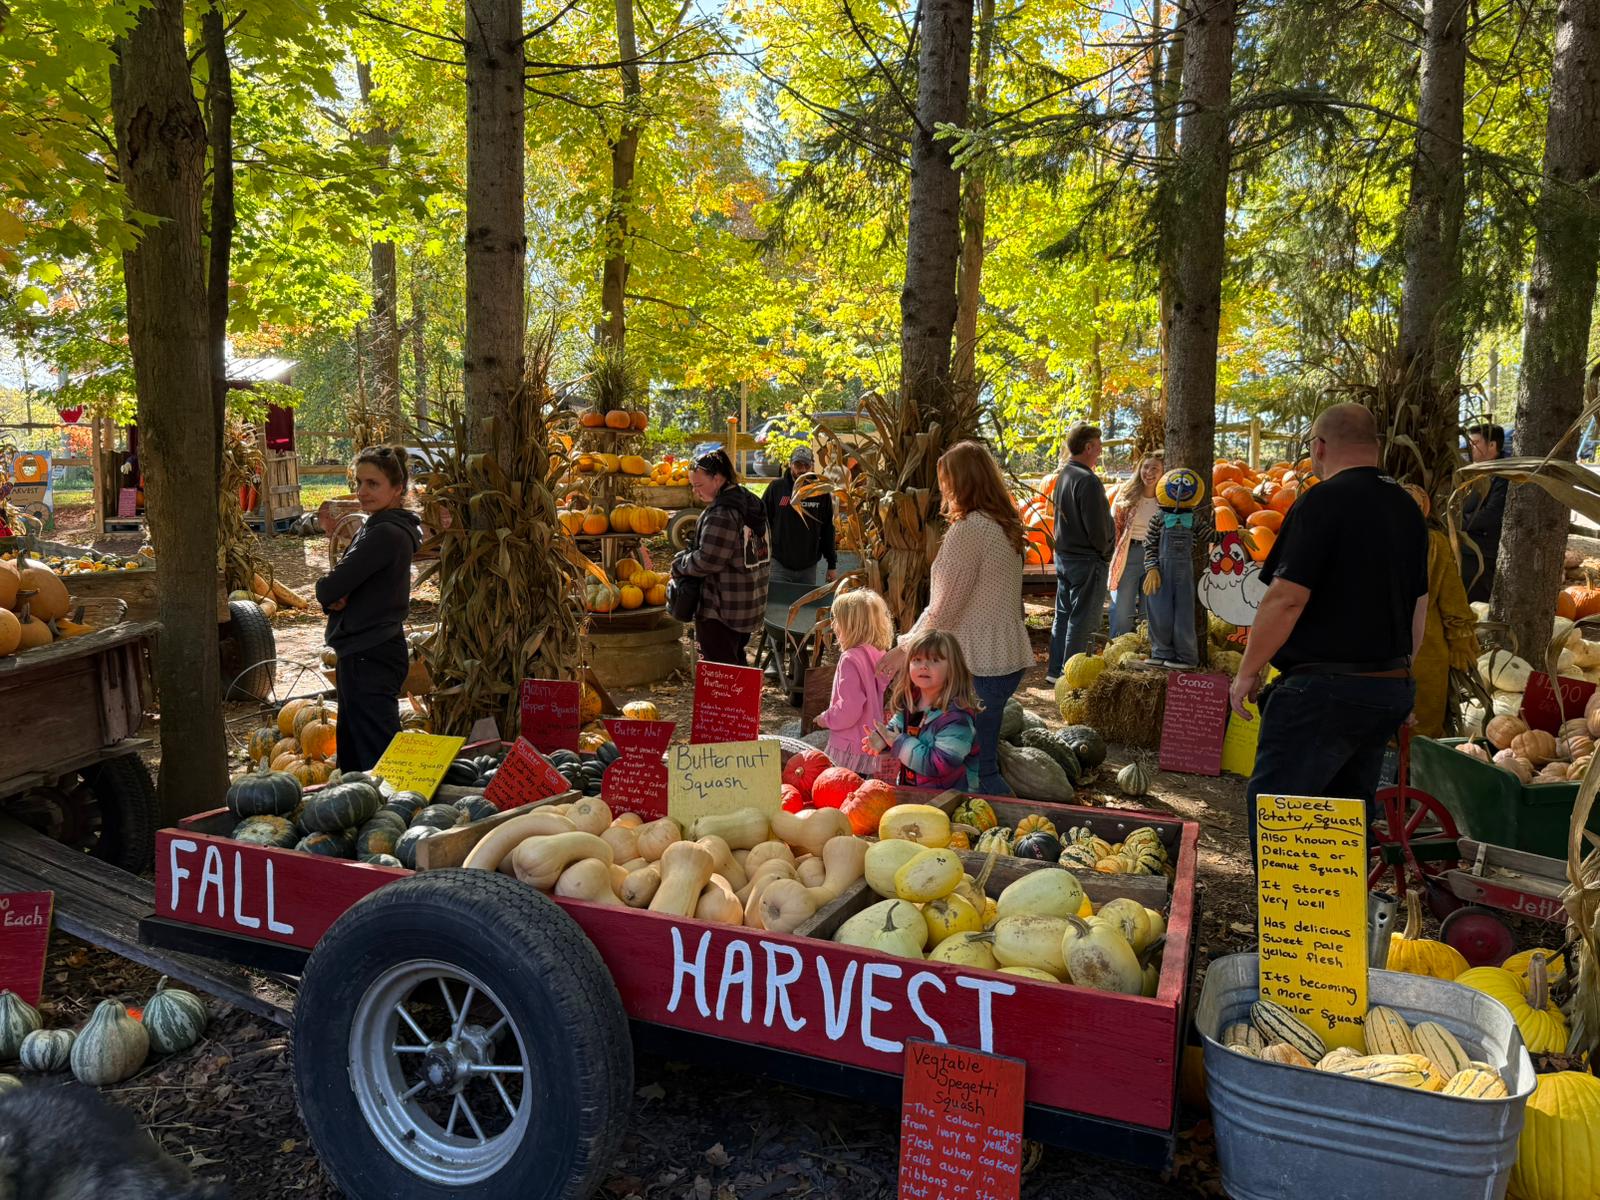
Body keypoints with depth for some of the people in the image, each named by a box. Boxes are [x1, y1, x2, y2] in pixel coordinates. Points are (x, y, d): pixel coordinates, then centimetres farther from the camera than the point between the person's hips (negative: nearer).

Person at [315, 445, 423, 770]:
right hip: (364, 655, 10)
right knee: (353, 757, 20)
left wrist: (330, 593, 0)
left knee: (376, 759, -4)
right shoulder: (378, 527, 12)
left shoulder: (386, 534, -19)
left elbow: (329, 588, -22)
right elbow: (334, 590, 13)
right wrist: (335, 598, -8)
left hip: (371, 659, -10)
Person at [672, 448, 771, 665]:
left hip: (720, 609, -10)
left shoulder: (722, 513, -22)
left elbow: (707, 560, -23)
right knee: (736, 661, 21)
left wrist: (679, 565, -5)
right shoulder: (750, 501, 9)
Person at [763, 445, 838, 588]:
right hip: (779, 565, -2)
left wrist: (832, 565, 6)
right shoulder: (776, 487, -2)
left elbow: (828, 530, 7)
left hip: (809, 567, 2)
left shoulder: (821, 492, 2)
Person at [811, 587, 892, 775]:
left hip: (849, 749, -9)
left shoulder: (851, 659, -19)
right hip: (870, 747, 9)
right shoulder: (877, 655, 7)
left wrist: (825, 719, -7)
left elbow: (849, 709, -23)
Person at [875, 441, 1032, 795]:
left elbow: (945, 607, -16)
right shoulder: (1005, 526, 12)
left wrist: (905, 649, -3)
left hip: (979, 663, -9)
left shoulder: (968, 530, -17)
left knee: (979, 769, -1)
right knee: (985, 760, 18)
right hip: (1009, 657, 9)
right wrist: (916, 637, 21)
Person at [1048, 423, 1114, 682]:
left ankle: (1055, 670, 21)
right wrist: (1105, 549, -3)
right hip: (1087, 559, -9)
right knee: (1082, 619, -2)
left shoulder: (1064, 476, 10)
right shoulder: (1087, 480, -19)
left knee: (1063, 615, 15)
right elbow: (1096, 526, -21)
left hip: (1063, 555, 9)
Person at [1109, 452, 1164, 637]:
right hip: (1129, 555, -2)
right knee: (1122, 609, -1)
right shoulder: (1127, 493, -1)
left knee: (1149, 611, 11)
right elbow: (1113, 525, 0)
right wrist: (1111, 555, -7)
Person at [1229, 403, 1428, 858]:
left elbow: (1286, 599, -18)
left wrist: (1247, 672, -9)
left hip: (1324, 688, -9)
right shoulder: (1407, 509, 12)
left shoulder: (1323, 501, -13)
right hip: (1390, 689, 9)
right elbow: (1419, 607, 20)